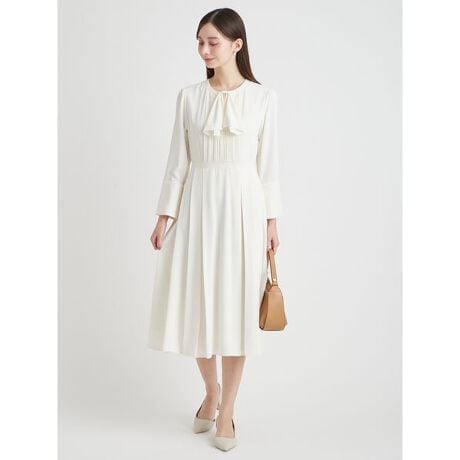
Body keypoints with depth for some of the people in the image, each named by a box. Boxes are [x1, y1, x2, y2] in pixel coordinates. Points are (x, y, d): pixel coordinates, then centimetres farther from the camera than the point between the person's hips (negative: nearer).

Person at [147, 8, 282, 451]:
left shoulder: (263, 97, 0)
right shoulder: (189, 96, 4)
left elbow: (267, 164, 2)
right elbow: (178, 160, 5)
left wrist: (271, 220, 1)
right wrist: (165, 215, 1)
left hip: (243, 204, -2)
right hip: (197, 203, 2)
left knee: (236, 308, 3)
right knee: (197, 303, 7)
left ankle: (226, 410, 19)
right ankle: (211, 390, 33)